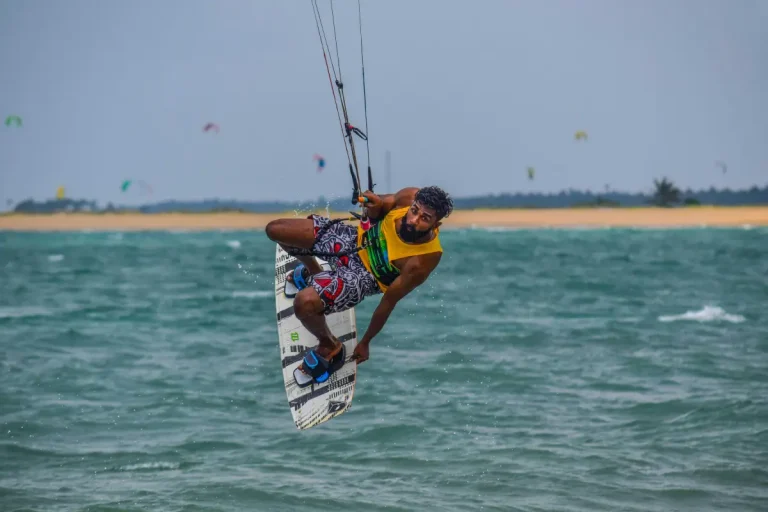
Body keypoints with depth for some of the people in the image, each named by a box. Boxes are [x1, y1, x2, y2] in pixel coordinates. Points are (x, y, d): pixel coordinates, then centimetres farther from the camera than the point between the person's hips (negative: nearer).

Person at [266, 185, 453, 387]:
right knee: (275, 229, 6)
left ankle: (329, 347, 3)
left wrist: (365, 343, -9)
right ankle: (312, 272, 39)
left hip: (364, 275, -6)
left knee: (304, 303, -31)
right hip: (356, 238, 6)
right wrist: (375, 206, -25)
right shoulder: (410, 197, -23)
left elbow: (389, 302, -21)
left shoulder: (422, 261, -34)